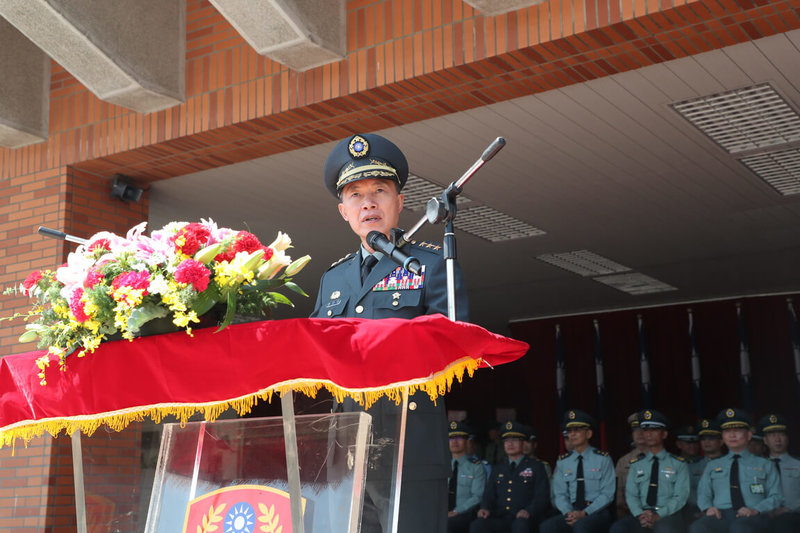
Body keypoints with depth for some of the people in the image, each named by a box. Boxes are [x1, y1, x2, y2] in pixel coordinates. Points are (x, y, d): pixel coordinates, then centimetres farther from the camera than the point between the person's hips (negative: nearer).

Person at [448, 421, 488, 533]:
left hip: (465, 514, -4)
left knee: (446, 524, -35)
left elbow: (478, 497, -4)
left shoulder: (476, 467, 5)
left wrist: (457, 511, -16)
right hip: (444, 515, 4)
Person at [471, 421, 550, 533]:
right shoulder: (497, 469, 25)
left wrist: (529, 511, -18)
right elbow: (489, 494, 18)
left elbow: (541, 496, 2)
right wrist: (485, 508, -6)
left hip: (522, 519, -3)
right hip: (500, 518, 3)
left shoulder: (536, 467, 13)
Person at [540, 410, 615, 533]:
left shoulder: (603, 459, 4)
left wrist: (584, 513, -15)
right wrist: (568, 513, -11)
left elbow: (607, 494, -2)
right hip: (571, 511, 3)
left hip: (598, 512, -3)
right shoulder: (563, 462, 13)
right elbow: (560, 494, 11)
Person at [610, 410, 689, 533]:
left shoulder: (679, 464, 10)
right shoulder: (636, 465, 18)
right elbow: (631, 495, 10)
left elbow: (680, 496, 0)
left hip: (668, 515, -3)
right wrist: (640, 515, -12)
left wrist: (658, 515, -16)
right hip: (642, 513, 3)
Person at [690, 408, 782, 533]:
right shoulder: (713, 465, 29)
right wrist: (708, 507, -4)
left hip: (751, 518, -2)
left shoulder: (765, 465, 23)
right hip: (721, 514, 2)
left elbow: (775, 497, 13)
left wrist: (755, 510, -9)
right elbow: (703, 493, 22)